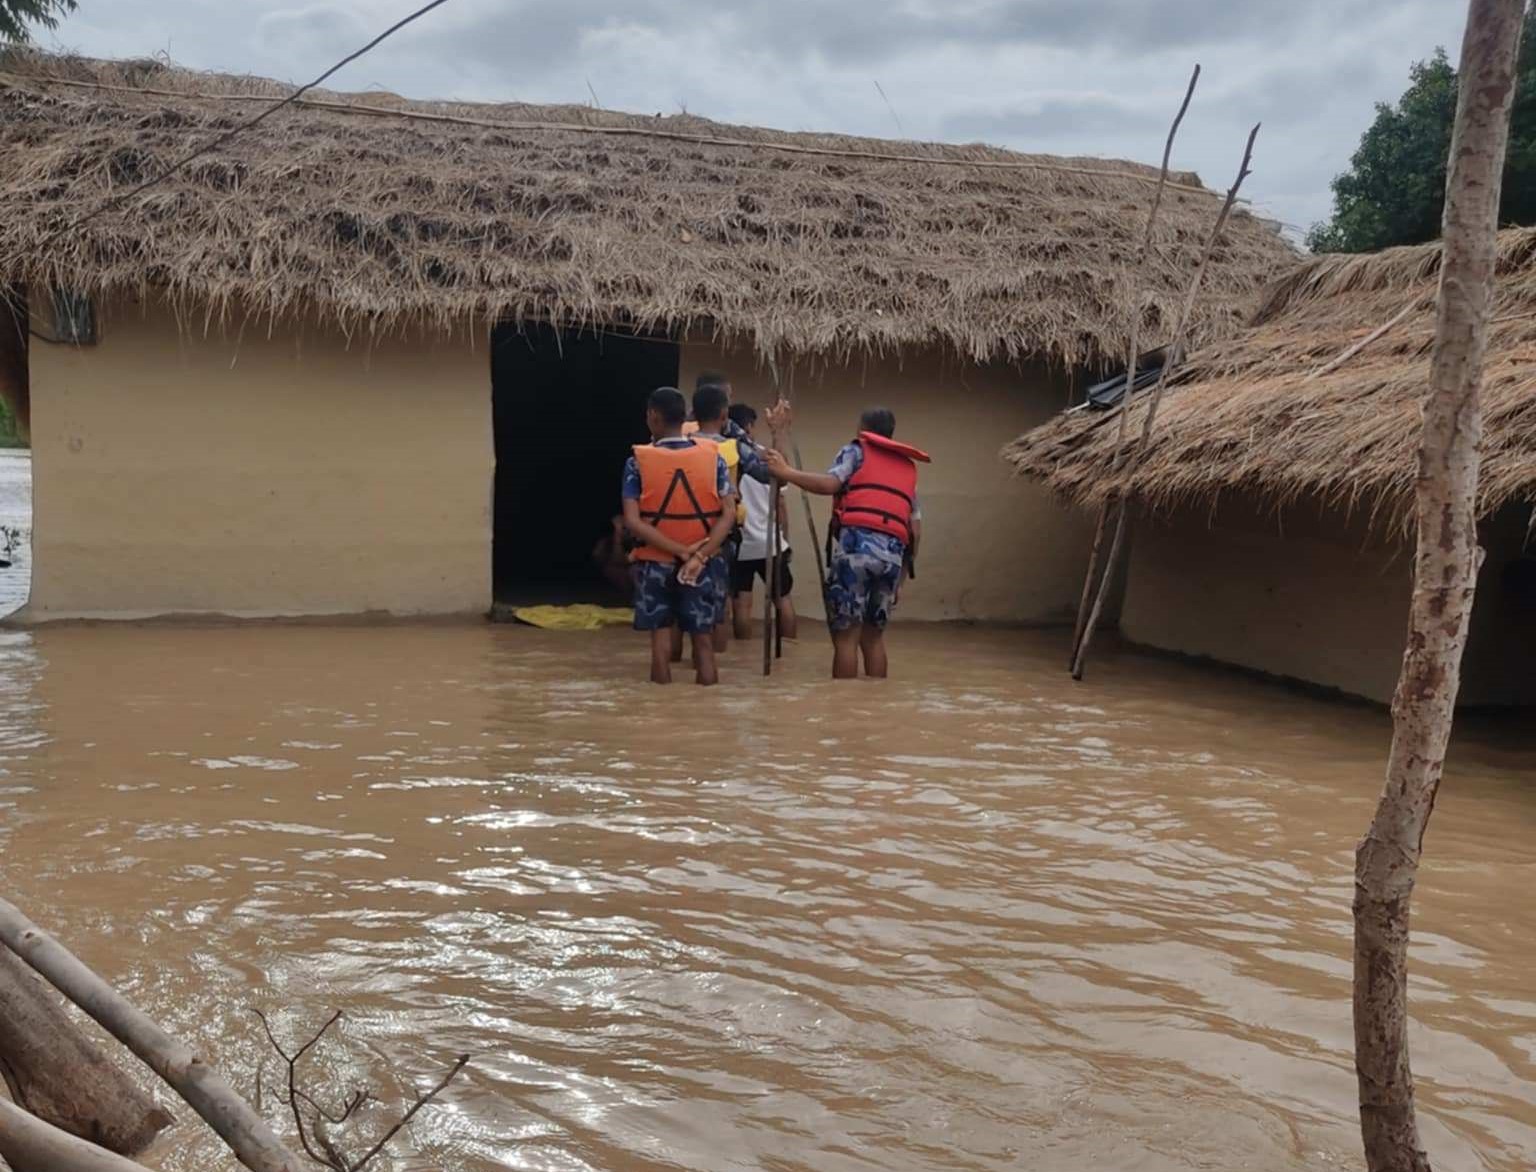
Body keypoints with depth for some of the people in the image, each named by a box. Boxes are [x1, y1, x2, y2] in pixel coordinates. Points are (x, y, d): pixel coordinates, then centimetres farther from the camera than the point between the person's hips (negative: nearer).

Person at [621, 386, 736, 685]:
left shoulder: (638, 462, -7)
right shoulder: (712, 457, -2)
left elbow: (632, 522, -14)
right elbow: (729, 513, -9)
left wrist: (682, 551, -14)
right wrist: (699, 556, -14)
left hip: (655, 563, -1)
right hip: (702, 564, 1)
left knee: (661, 644, 5)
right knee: (704, 644, 7)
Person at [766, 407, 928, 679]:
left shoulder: (856, 451, 13)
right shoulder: (908, 467, 27)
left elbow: (830, 483, -7)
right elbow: (916, 530, 22)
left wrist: (786, 471, 0)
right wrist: (904, 568, 27)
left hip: (855, 542, -5)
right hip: (893, 551, 5)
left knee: (846, 635, -4)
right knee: (873, 636, 15)